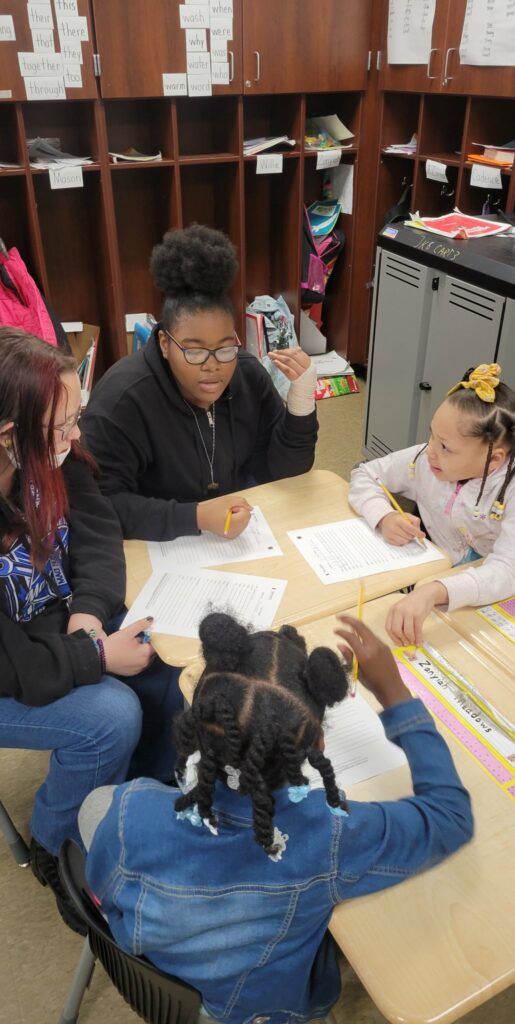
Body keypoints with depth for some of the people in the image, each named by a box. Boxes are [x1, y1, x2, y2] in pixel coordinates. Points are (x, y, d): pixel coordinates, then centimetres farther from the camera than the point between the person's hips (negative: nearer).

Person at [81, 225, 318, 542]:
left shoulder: (248, 375, -7)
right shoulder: (124, 397, -23)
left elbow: (283, 470, -3)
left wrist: (301, 401, -19)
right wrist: (196, 517, -34)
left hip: (243, 538, 3)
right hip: (160, 548, -3)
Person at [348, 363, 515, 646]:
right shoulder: (424, 458, -12)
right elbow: (364, 475, 0)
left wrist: (432, 593, -54)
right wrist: (384, 517, -22)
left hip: (485, 605, -4)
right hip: (428, 575, 4)